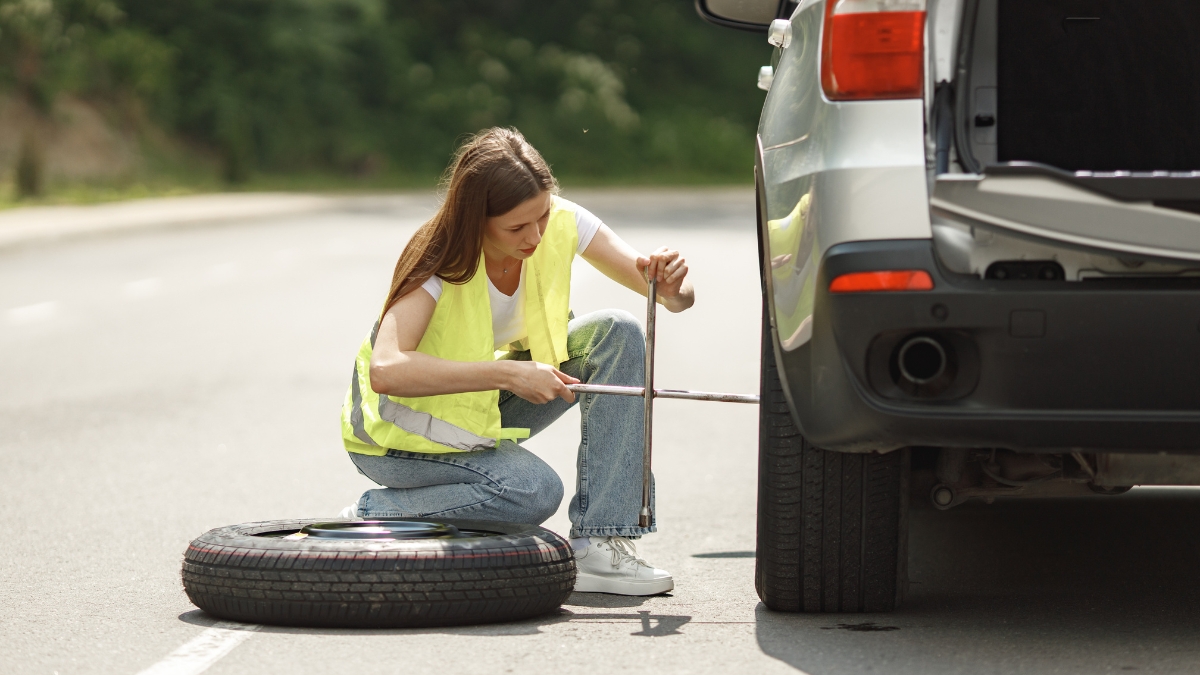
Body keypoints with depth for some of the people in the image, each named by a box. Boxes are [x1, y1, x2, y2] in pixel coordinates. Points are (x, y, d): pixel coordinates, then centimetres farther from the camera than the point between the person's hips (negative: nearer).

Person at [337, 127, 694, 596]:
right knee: (533, 490, -32)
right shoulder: (440, 262, -29)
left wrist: (672, 288, -38)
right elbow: (385, 371, -43)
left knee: (616, 334, -16)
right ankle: (372, 517, -10)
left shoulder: (561, 223, -15)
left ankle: (598, 544, -18)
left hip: (488, 404, 7)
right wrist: (508, 372, -46)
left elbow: (677, 295, -13)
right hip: (404, 430, -6)